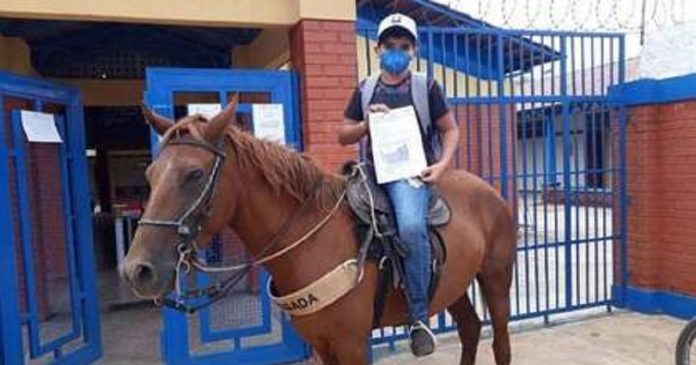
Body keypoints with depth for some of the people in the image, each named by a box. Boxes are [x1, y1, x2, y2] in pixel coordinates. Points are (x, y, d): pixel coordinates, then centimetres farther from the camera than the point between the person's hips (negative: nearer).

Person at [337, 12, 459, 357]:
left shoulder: (426, 87, 5)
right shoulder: (365, 90, 12)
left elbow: (450, 130, 9)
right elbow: (343, 136, 14)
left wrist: (442, 164, -8)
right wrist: (367, 123, -6)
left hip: (411, 171, -5)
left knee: (411, 226, -32)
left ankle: (418, 316, -17)